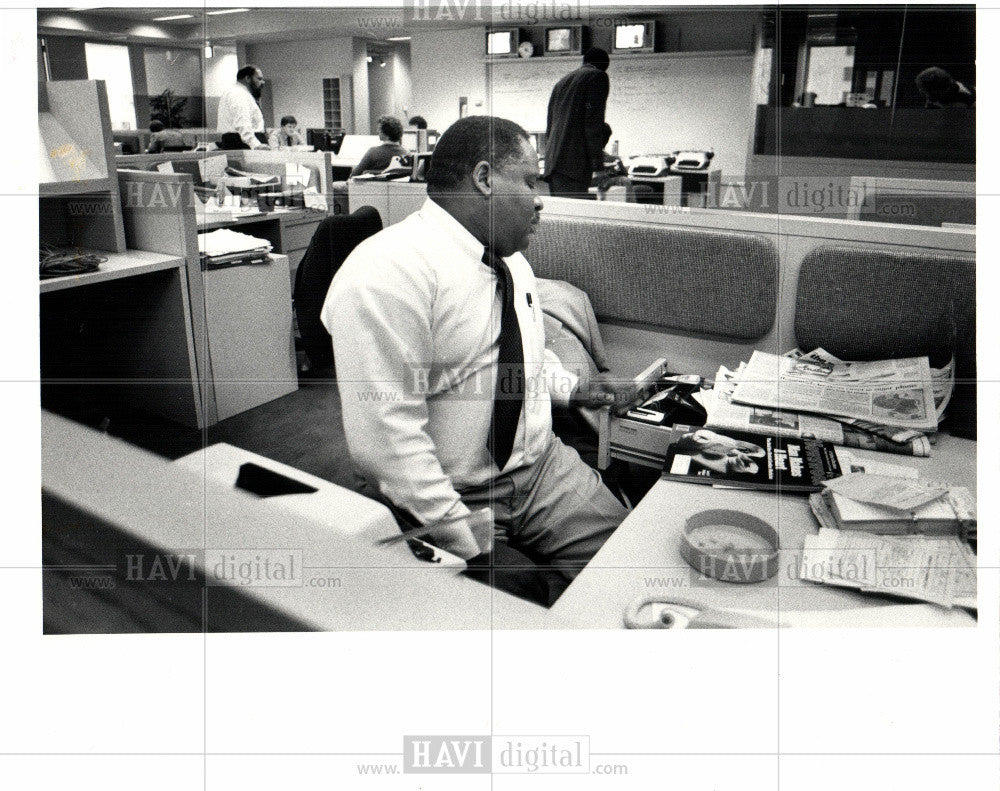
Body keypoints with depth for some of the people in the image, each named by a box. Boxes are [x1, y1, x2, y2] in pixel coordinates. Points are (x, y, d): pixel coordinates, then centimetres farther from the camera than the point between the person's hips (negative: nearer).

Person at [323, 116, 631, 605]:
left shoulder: (512, 260, 11)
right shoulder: (384, 274, -19)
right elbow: (384, 439, -24)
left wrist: (572, 388, 10)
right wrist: (470, 545, -22)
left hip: (543, 466, 7)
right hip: (451, 498, -7)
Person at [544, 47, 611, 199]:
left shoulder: (561, 82, 28)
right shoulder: (598, 76, 5)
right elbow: (594, 122, -7)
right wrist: (597, 159, -9)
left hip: (552, 160, 7)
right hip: (574, 162, -7)